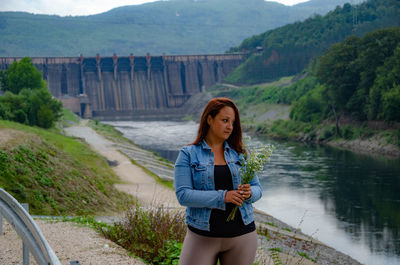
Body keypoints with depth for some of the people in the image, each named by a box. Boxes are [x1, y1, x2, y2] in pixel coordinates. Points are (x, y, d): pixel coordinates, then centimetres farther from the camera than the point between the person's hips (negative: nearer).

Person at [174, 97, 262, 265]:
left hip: (242, 234, 3)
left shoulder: (240, 153, 8)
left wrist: (249, 193, -16)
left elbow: (257, 188, 9)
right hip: (202, 236, -3)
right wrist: (222, 197, -22)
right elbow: (183, 195, -12)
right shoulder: (188, 155, -2)